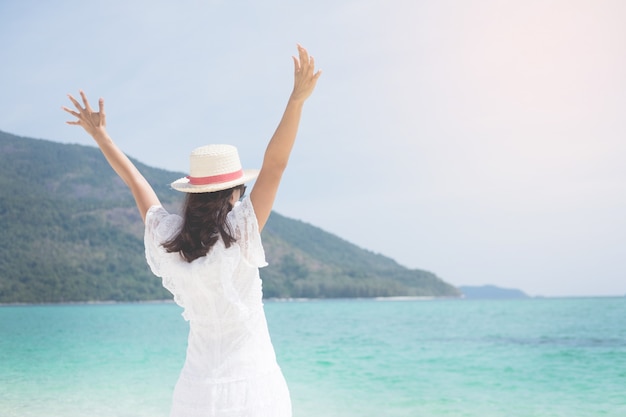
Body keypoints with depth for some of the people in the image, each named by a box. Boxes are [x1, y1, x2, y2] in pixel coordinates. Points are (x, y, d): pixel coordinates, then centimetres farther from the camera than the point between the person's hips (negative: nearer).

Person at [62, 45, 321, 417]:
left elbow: (136, 181, 10)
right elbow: (275, 164, -19)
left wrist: (99, 134, 23)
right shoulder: (239, 234, -15)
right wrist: (297, 99, -21)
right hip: (252, 387, -4)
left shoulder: (167, 240, -3)